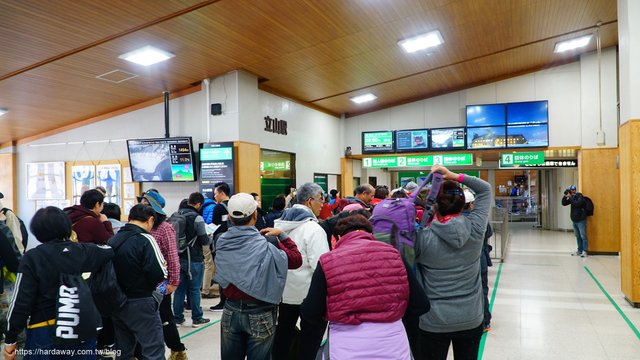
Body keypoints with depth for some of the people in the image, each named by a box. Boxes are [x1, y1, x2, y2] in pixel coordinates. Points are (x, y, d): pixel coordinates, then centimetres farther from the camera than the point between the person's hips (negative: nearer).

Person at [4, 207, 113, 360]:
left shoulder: (32, 258, -13)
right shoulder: (81, 251, -5)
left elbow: (21, 301, -13)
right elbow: (111, 250, 13)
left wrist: (10, 339, -3)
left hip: (45, 332, -3)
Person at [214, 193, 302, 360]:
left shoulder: (221, 243, -6)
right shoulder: (265, 247, -20)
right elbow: (296, 259, -11)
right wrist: (282, 235, -1)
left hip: (231, 311, 4)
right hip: (259, 315, -4)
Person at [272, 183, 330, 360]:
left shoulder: (280, 224, 4)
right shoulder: (313, 229, -19)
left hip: (284, 291, 7)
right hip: (308, 293, -7)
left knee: (283, 335, 19)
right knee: (310, 340, 6)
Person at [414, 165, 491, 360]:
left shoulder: (423, 237, -18)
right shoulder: (475, 228, -10)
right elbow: (485, 189, 3)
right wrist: (454, 176, -1)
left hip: (434, 322, -2)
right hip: (471, 319, 3)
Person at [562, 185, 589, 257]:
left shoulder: (580, 196, -10)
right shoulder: (572, 197, 11)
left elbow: (577, 204, -26)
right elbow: (564, 203, 11)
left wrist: (570, 197, -20)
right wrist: (565, 196, -4)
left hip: (581, 220, -7)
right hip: (574, 220, 8)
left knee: (583, 236, -5)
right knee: (578, 236, 12)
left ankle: (584, 251, -4)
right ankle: (579, 250, 18)